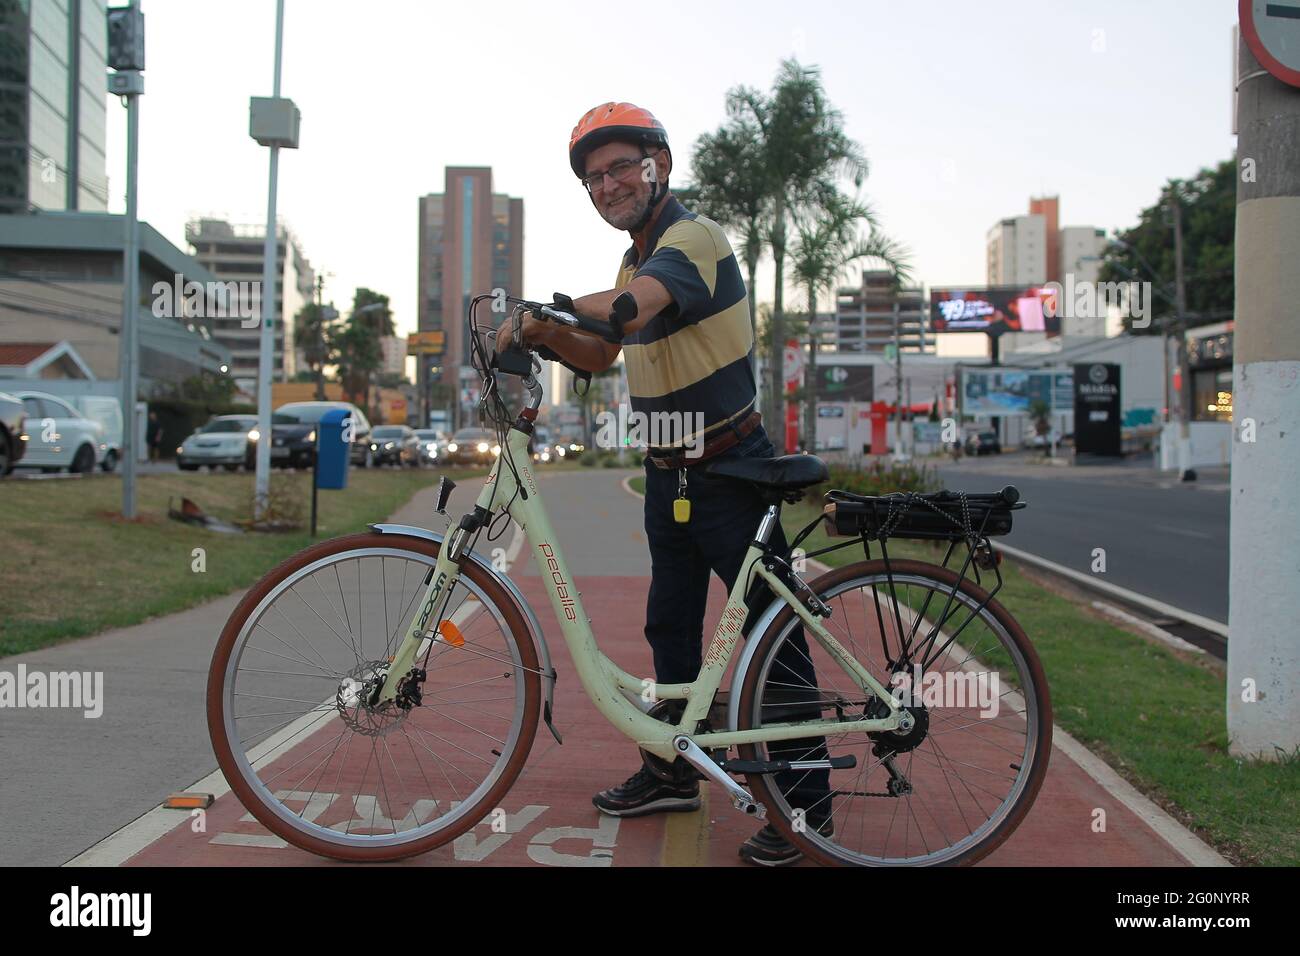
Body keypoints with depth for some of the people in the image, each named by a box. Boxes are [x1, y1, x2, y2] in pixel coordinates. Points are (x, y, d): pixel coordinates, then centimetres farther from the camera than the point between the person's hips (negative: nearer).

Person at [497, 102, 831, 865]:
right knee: (671, 628, 16)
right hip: (668, 474, 10)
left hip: (729, 471, -9)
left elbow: (625, 313, -37)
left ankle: (807, 797, 9)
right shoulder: (637, 260, 14)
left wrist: (536, 312, -28)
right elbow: (602, 353, 16)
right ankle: (673, 772, 31)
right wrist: (543, 334, -1)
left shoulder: (694, 236, -17)